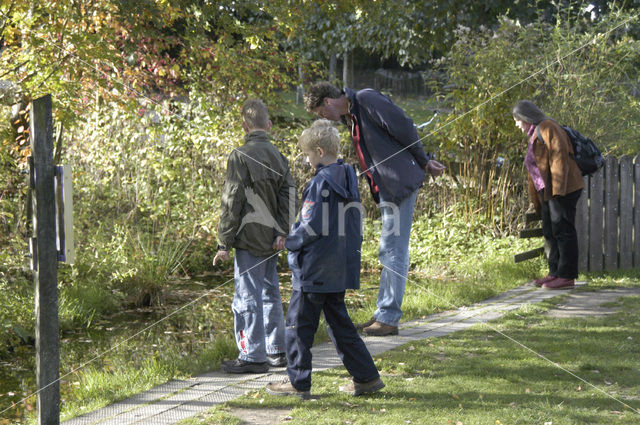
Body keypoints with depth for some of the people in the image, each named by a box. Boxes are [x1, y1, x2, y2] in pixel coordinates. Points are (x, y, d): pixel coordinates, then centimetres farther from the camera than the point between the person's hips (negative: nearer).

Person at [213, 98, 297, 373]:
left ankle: (253, 356, -1)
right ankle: (277, 350, 23)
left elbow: (232, 202, -13)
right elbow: (289, 196, 4)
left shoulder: (241, 156, -13)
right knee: (270, 293, 17)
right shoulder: (278, 157, 8)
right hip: (271, 240, 7)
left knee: (248, 296, -3)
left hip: (249, 239, -7)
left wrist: (224, 243, -9)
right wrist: (282, 231, -1)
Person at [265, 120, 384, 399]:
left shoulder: (321, 183, -18)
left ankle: (298, 383, 9)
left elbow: (311, 227, -20)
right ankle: (366, 377, 14)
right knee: (339, 323, 15)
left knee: (299, 324, 3)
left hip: (315, 270, -9)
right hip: (339, 269, 9)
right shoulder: (348, 178, 9)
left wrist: (289, 241, -3)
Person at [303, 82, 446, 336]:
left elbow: (404, 129, -14)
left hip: (400, 182, -10)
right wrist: (424, 163, 18)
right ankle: (383, 314, 19)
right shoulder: (349, 117, 16)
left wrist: (423, 163, -4)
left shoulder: (367, 100, -13)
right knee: (389, 252, 13)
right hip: (386, 189, 10)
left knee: (393, 252, -6)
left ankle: (389, 318, -3)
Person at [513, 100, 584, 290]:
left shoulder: (547, 128, -6)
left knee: (563, 231, -11)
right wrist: (537, 202, 22)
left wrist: (558, 188, -23)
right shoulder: (534, 136, 24)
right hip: (547, 191, 10)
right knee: (550, 232, 11)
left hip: (563, 189, -10)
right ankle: (555, 273, 15)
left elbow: (559, 156, -17)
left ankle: (566, 276, -12)